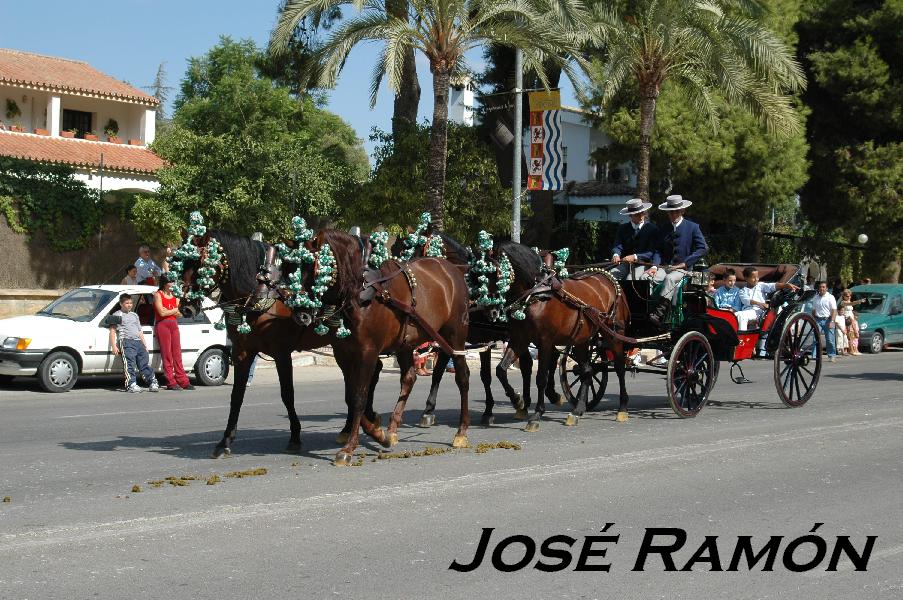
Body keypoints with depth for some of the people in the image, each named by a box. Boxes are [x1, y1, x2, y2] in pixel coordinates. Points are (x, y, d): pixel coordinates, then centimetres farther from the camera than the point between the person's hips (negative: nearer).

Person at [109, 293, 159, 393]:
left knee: (145, 363, 0)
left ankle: (152, 382, 0)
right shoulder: (117, 315, 10)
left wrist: (145, 345, 22)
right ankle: (131, 384, -21)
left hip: (138, 341, 5)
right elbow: (112, 331, 2)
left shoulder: (134, 315, 28)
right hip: (125, 341, -5)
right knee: (130, 364, -16)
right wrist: (114, 346, -9)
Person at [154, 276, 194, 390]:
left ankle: (183, 381, 3)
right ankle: (171, 382, -6)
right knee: (167, 355, -6)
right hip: (163, 325, -5)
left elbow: (179, 314, 11)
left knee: (177, 354, 4)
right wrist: (174, 310, 2)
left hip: (174, 325, 6)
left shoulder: (174, 296, 17)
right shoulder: (158, 295, 0)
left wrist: (168, 311, -6)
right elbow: (162, 313, -11)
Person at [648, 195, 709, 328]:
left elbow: (703, 248, -2)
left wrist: (685, 262, -10)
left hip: (683, 268, -4)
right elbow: (658, 250, 16)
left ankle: (658, 314, -49)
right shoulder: (663, 230, 19)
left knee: (670, 278, -38)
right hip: (665, 266, 4)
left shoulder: (693, 227, 6)